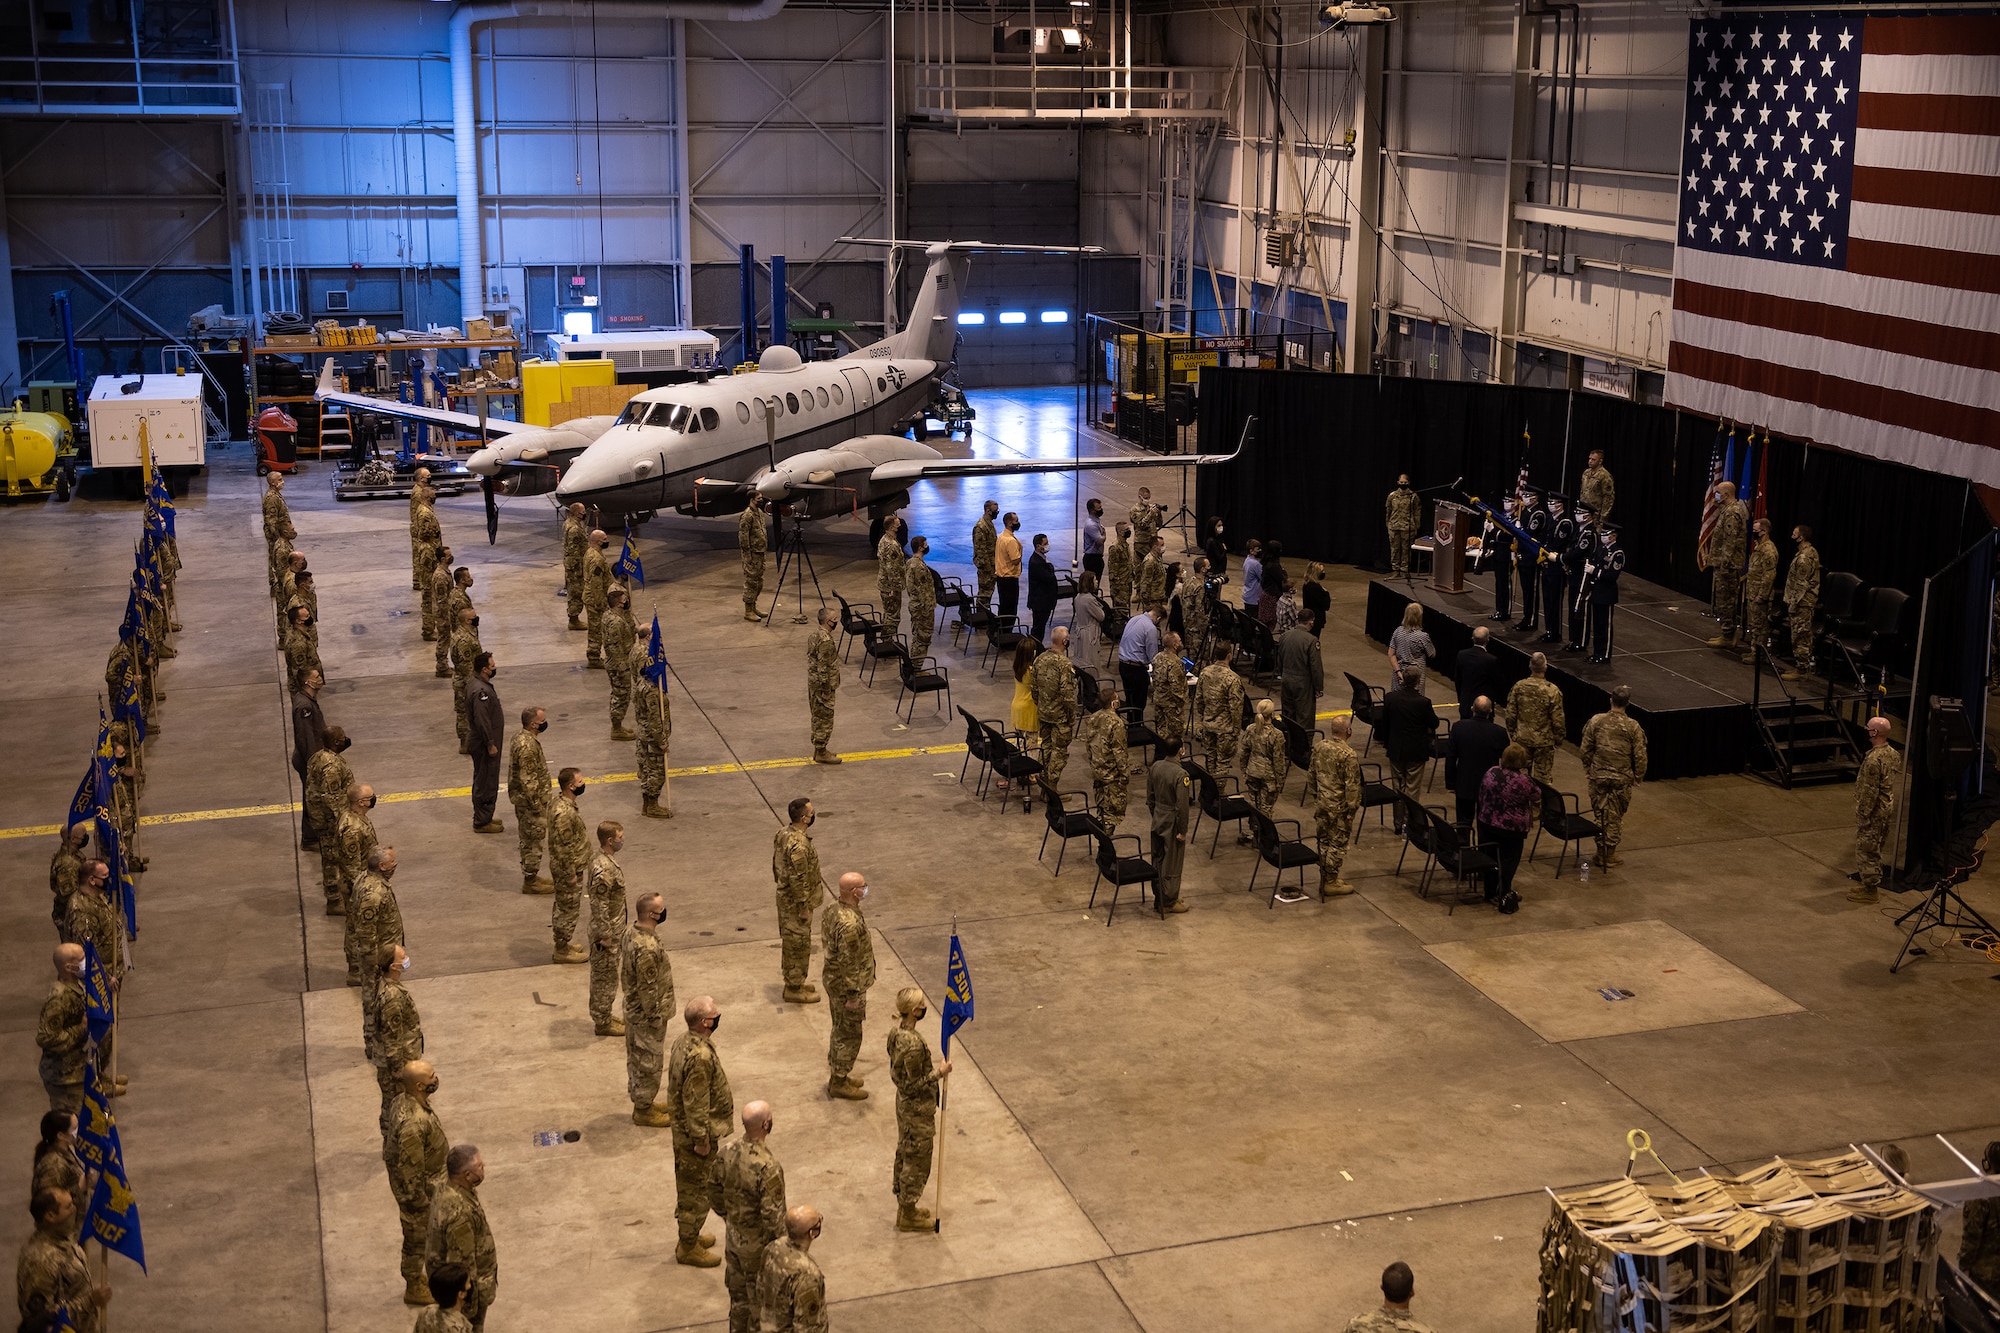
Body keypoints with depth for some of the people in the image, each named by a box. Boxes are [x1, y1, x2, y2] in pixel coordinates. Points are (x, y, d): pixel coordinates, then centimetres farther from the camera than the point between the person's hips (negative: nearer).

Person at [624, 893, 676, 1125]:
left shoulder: (632, 931, -3)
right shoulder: (647, 948, -33)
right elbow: (647, 987, -26)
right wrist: (655, 1016, -14)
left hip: (634, 1009, 9)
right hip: (646, 1014, -9)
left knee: (638, 1058, 22)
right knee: (649, 1062, 7)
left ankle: (643, 1102, 37)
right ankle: (643, 1110, 22)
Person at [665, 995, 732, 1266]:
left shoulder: (683, 1041, -1)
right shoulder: (700, 1056, -32)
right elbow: (695, 1104, -28)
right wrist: (701, 1139, -18)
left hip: (683, 1130, 10)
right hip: (695, 1133, -10)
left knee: (689, 1186, 24)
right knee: (697, 1190, 6)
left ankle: (690, 1235, 40)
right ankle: (688, 1248, 21)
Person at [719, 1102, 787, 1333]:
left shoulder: (728, 1151, -13)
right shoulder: (768, 1167, -34)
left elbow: (716, 1192, 3)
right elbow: (772, 1216, -26)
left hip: (733, 1235, 6)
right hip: (758, 1243, -6)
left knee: (738, 1292, 26)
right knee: (760, 1299, 15)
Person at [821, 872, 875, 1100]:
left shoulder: (832, 911, 0)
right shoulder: (850, 924, -31)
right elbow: (848, 963, -27)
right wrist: (853, 995, -19)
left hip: (832, 979, 10)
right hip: (845, 986, -10)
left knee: (840, 1030, 23)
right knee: (849, 1035, 5)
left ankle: (837, 1074, 36)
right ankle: (838, 1083, 16)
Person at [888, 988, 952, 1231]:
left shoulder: (896, 1032, -4)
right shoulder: (913, 1045, -33)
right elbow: (915, 1085, -26)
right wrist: (939, 1072, -19)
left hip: (903, 1102, 9)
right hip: (918, 1110, -9)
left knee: (904, 1154, 22)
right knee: (917, 1161, 8)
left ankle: (904, 1207, 38)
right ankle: (907, 1216, 22)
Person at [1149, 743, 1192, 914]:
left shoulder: (1155, 767, -3)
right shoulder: (1180, 774, -24)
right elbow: (1182, 806, -21)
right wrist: (1182, 831, -12)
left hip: (1158, 821, 7)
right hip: (1173, 824, -7)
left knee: (1158, 861, 17)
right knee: (1171, 865, 7)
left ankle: (1158, 899, 28)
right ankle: (1169, 903, 18)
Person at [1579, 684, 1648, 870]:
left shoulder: (1596, 721, -7)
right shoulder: (1633, 727, -11)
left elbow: (1586, 749, -1)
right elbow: (1639, 756, -6)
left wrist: (1587, 769, 15)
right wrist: (1638, 777, 8)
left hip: (1598, 776, 1)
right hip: (1622, 778, -1)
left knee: (1600, 814, 11)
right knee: (1615, 817, 9)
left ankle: (1601, 853, 15)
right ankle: (1609, 856, 15)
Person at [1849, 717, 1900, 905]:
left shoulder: (1873, 759, -26)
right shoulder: (1893, 754, 4)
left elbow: (1870, 791, -25)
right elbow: (1898, 782, 13)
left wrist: (1863, 815, -18)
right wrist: (1891, 806, 21)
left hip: (1873, 811, -9)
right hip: (1886, 809, 9)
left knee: (1866, 849, 1)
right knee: (1876, 848, 19)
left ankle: (1869, 890, 8)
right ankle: (1873, 883, 30)